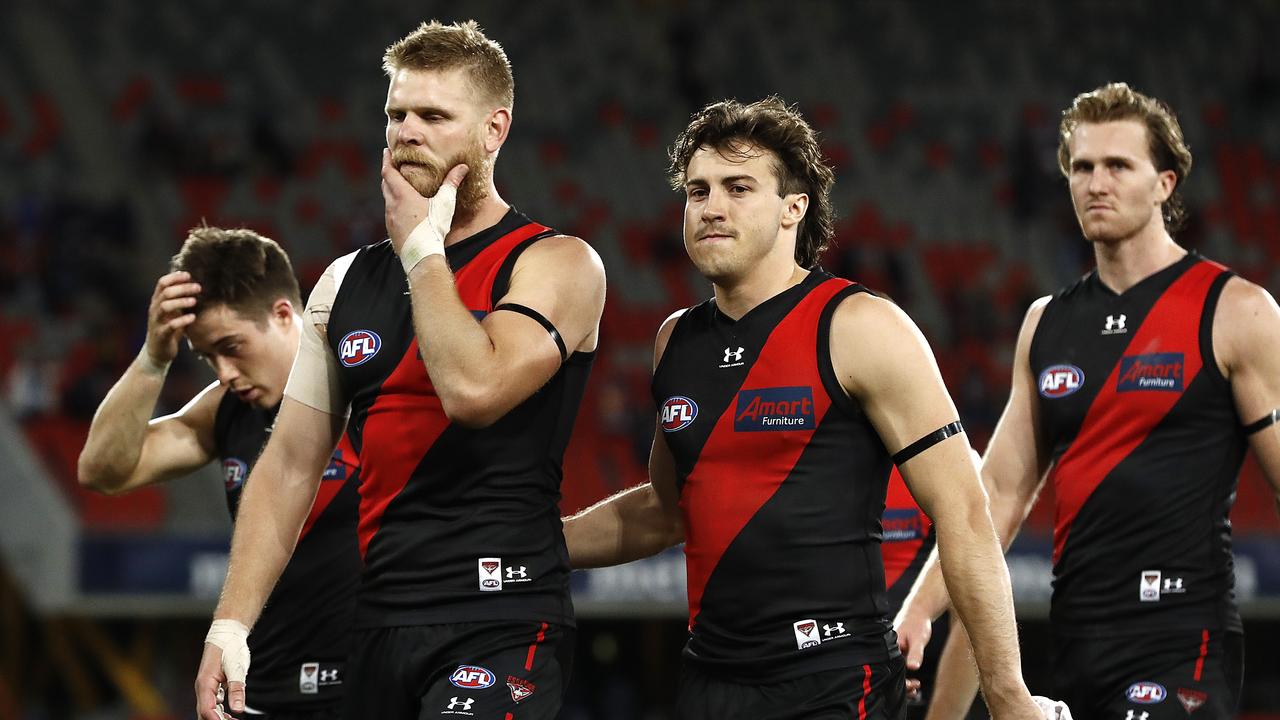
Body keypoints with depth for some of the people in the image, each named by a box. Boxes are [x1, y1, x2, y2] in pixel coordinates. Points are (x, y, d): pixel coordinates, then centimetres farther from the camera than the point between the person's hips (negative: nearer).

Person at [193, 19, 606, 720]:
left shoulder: (556, 265, -2)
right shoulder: (347, 282, 15)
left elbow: (475, 389, -21)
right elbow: (290, 465, 14)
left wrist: (423, 249, -8)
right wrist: (230, 624, 5)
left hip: (501, 630, -6)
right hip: (378, 628, 6)